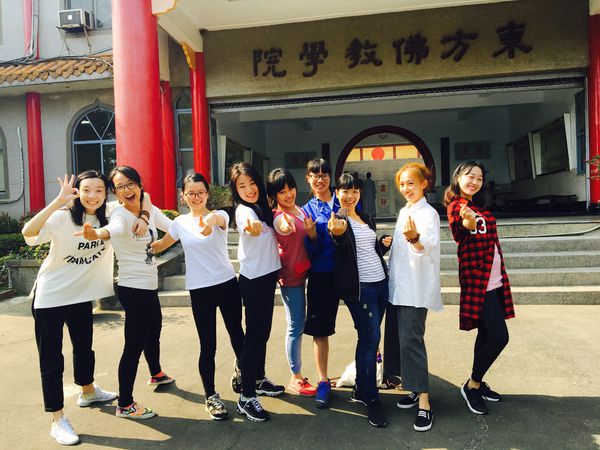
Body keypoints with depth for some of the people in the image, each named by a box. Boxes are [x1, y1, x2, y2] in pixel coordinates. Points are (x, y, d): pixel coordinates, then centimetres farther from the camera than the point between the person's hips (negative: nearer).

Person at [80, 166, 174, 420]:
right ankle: (124, 405, 11)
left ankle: (156, 375, 52)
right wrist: (96, 233, -66)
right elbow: (113, 228, -44)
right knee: (135, 344, -4)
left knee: (154, 330, 27)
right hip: (133, 288, -9)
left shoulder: (150, 210, 3)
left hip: (149, 285, 9)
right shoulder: (120, 215, -20)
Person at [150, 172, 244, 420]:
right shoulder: (180, 222, 2)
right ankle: (210, 396, 21)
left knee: (237, 334, 15)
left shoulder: (220, 215, -6)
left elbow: (218, 219, -33)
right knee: (208, 345, 3)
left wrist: (210, 221, -55)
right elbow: (159, 245, 18)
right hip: (199, 289, 1)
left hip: (227, 283, 0)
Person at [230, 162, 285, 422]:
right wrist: (252, 229, -67)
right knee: (254, 334, -5)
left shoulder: (262, 207, 8)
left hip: (267, 276, 9)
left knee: (263, 332, 18)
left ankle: (259, 380, 35)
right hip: (253, 279, -9)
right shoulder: (244, 211, -19)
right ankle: (246, 398, 4)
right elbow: (253, 229, -44)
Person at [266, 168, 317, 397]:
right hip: (290, 275, -9)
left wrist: (311, 231, -3)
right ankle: (296, 379, 14)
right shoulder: (279, 217, -18)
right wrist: (288, 227, -65)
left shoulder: (300, 210, 7)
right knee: (296, 326, 0)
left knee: (298, 325, 18)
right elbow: (284, 228, -44)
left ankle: (298, 376, 32)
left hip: (301, 272, 9)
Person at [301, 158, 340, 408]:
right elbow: (312, 249, -1)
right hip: (322, 274, 0)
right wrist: (311, 234, -21)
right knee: (320, 328, 3)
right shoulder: (307, 210, 4)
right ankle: (323, 381, 15)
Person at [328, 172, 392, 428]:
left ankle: (360, 390, 25)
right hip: (359, 287, -7)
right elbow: (342, 247, -25)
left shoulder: (367, 219, 17)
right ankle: (371, 399, 6)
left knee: (367, 339, 12)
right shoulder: (337, 219, -6)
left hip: (380, 283, 7)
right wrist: (338, 233, -46)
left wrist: (384, 244, 4)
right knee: (371, 339, -7)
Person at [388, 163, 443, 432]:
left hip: (417, 287, -8)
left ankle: (424, 403, -3)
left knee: (411, 340, -11)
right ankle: (416, 389, 23)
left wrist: (416, 239, -45)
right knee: (406, 339, 11)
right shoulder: (404, 212, 15)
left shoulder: (428, 213, -9)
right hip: (399, 285, 8)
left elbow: (429, 245, -26)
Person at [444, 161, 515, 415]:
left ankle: (477, 383, 27)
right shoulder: (456, 206, -10)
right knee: (499, 336, -10)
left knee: (487, 334, 13)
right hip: (478, 281, -8)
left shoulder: (478, 207, 16)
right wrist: (469, 222, -55)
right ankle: (472, 385, 7)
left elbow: (488, 238, 16)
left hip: (494, 280, 9)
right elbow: (461, 225, -32)